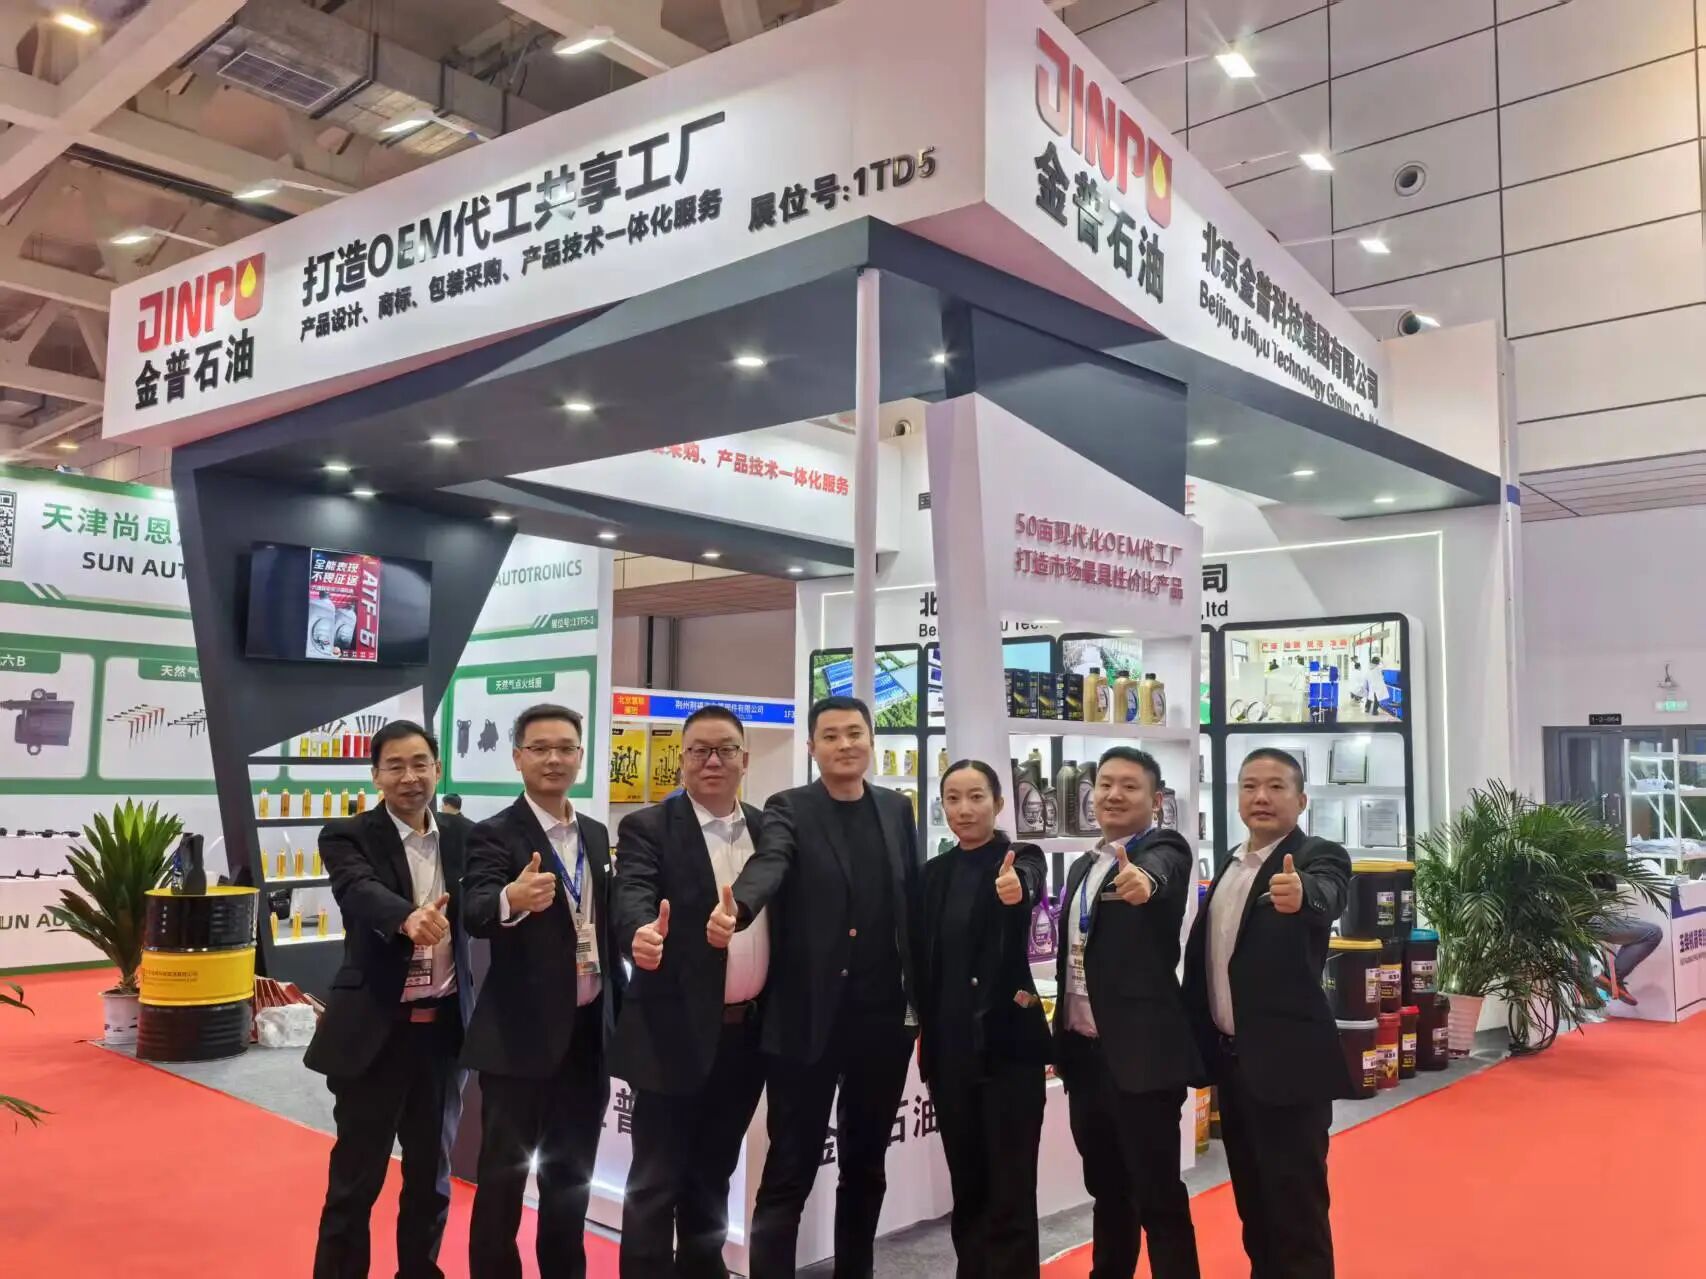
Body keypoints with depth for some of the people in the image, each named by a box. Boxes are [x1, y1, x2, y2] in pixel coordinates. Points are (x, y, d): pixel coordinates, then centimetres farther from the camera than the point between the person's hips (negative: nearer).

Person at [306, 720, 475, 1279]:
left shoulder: (462, 835, 6)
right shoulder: (348, 836, -7)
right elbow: (362, 892, -27)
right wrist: (408, 918, -47)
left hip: (444, 1026, 4)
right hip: (376, 1029, -4)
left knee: (432, 1172, 16)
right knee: (356, 1176, 6)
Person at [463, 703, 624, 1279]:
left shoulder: (595, 835, 8)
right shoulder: (494, 835, -11)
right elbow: (476, 911, -28)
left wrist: (623, 1016, 14)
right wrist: (513, 899, -51)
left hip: (588, 1031, 6)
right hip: (521, 1036, -6)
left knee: (572, 1176, 17)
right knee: (502, 1177, 6)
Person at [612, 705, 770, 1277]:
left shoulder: (769, 829, 8)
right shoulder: (649, 827, -6)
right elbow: (633, 893, -22)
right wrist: (641, 932, -44)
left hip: (748, 1032, 5)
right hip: (676, 1033, -5)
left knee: (713, 1173, 18)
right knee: (657, 1180, 3)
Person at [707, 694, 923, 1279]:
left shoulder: (896, 809, 8)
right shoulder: (789, 809, -5)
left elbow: (913, 902, 8)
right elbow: (768, 863, -25)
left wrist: (921, 999, 5)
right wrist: (736, 909, -47)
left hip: (883, 1015, 4)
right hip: (807, 1016, -4)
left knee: (866, 1164, 17)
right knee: (790, 1170, 2)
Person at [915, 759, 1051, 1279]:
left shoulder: (1021, 859, -7)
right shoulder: (935, 871, 8)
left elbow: (1028, 887, -32)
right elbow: (924, 956, 12)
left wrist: (1017, 890, -53)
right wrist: (926, 1029, 7)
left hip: (1008, 1043, -5)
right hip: (949, 1047, 5)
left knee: (1011, 1188, -2)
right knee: (966, 1185, 14)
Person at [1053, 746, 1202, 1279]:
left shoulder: (1165, 849, -8)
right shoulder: (1083, 867, 14)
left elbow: (1157, 874, -34)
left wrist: (1143, 881, -56)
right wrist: (1059, 1035, 16)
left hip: (1141, 1049, -7)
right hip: (1084, 1048, 7)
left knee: (1158, 1195, -1)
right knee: (1106, 1188, 19)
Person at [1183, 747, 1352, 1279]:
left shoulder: (1319, 857, -12)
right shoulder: (1230, 862, 10)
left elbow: (1325, 897, -36)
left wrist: (1300, 895, -57)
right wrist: (1202, 1043, 12)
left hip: (1288, 1059, -7)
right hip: (1231, 1056, 7)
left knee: (1297, 1208, 1)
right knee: (1252, 1199, 19)